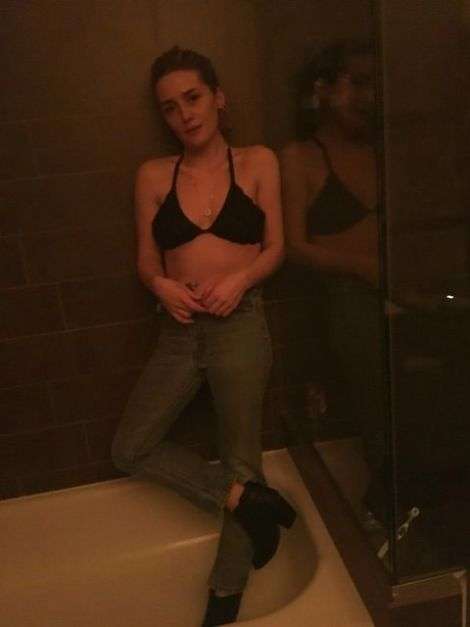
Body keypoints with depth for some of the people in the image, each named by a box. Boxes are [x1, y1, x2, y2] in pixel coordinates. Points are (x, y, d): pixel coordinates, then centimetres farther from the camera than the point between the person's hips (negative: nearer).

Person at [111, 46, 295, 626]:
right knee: (131, 449, 0)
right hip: (180, 330, 3)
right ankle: (246, 500, 9)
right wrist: (162, 285, -14)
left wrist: (240, 278, -17)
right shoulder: (153, 176, 7)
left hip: (240, 324, -3)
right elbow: (147, 259, 8)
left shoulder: (257, 163, 4)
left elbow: (275, 246, 3)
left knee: (240, 456, 3)